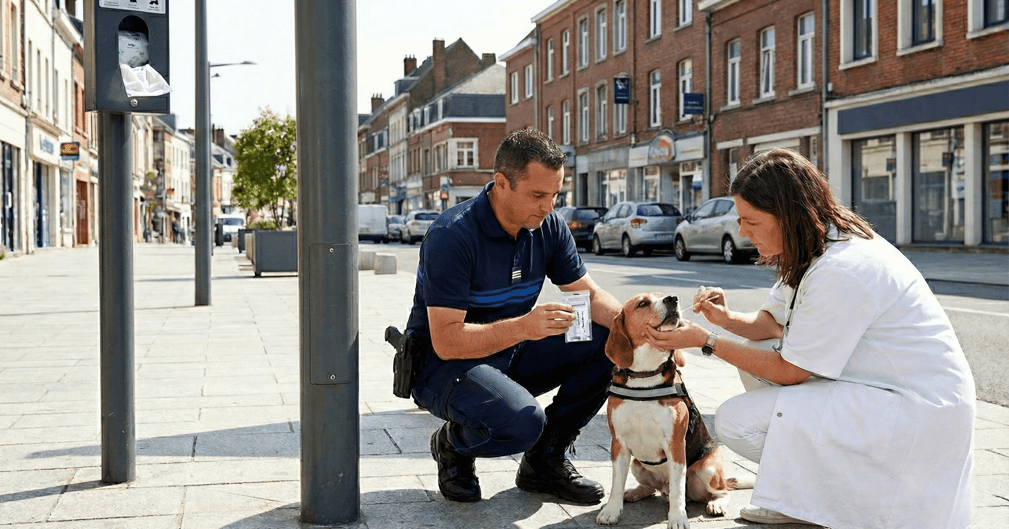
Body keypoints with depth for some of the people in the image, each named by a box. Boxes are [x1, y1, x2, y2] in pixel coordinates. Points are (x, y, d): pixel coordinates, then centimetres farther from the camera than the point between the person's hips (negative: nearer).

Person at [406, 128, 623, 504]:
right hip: (443, 365, -7)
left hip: (511, 354, 7)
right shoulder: (452, 235, -25)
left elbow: (590, 295, 2)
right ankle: (453, 444, 1)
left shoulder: (549, 227, -4)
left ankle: (545, 458, 3)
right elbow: (445, 341, -28)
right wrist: (522, 326, -42)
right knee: (521, 422, -36)